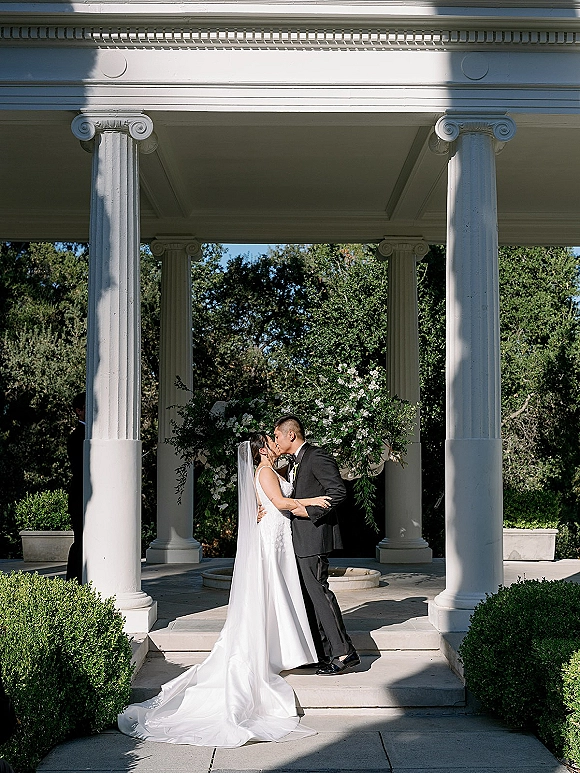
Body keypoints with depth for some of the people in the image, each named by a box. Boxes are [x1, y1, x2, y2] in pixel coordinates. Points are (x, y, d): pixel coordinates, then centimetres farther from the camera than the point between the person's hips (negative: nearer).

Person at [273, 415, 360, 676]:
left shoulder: (317, 457, -12)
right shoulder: (294, 462, 19)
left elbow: (339, 491, -20)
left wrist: (310, 511, -19)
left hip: (314, 535, -10)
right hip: (301, 539, 10)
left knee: (317, 590, -11)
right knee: (309, 594, 11)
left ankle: (344, 652, -7)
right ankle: (325, 653, 17)